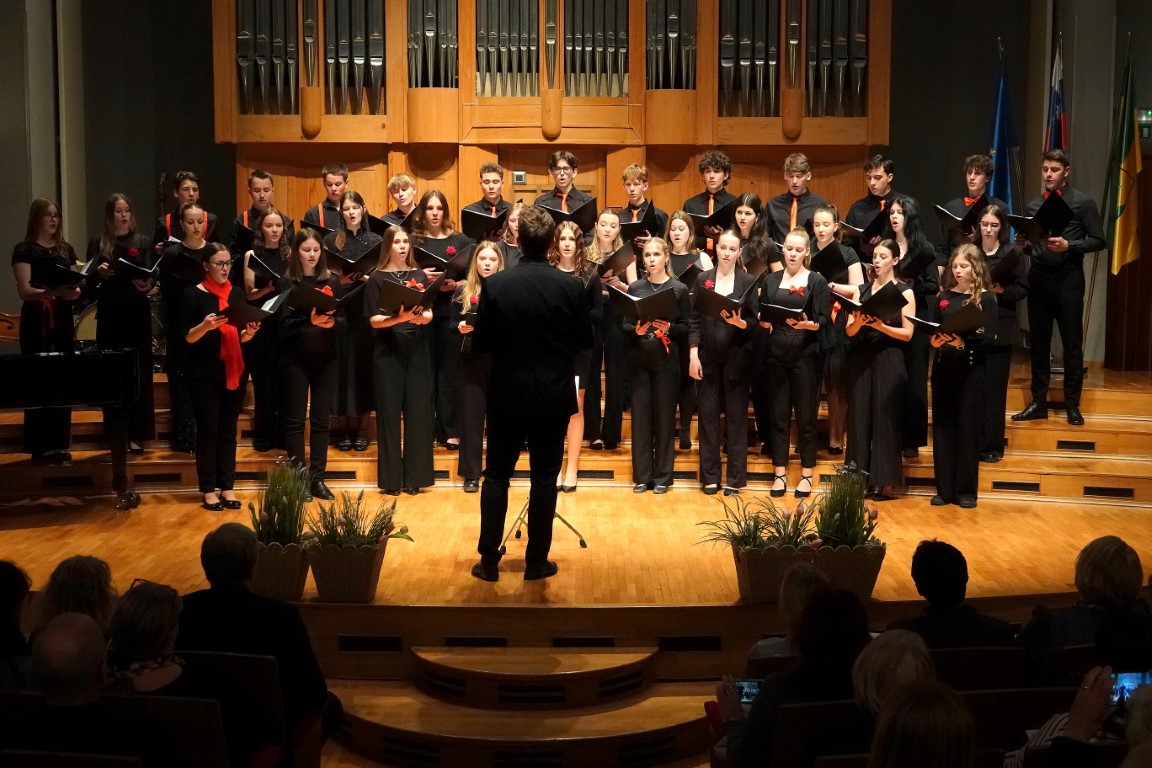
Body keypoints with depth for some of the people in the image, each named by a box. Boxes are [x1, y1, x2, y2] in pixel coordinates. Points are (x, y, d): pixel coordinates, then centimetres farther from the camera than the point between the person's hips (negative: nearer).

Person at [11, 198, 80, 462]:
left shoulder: (66, 249, 15)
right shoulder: (24, 249, -2)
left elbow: (75, 285, 16)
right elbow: (24, 290, -12)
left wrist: (74, 292, -8)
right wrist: (52, 292, -29)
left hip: (62, 319, 5)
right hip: (36, 321, -5)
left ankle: (59, 444, 12)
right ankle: (41, 446, -3)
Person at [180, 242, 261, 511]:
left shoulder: (237, 293, 9)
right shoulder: (194, 295, -5)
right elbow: (187, 337, -8)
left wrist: (249, 332, -9)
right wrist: (204, 326, -26)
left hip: (234, 370, 4)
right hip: (204, 373, -4)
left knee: (228, 430, 7)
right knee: (208, 430, -2)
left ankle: (227, 487, 12)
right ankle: (208, 489, 6)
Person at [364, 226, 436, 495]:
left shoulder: (420, 276, 9)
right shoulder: (377, 278, 0)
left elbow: (429, 314, 5)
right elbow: (374, 320, -6)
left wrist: (420, 317, -17)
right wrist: (399, 317, -23)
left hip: (417, 349, 2)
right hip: (388, 350, -2)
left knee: (417, 410, 1)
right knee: (389, 411, 0)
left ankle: (415, 476, 9)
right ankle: (391, 478, 7)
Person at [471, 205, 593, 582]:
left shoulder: (495, 285, -10)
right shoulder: (569, 286, -9)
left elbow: (480, 343, -4)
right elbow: (585, 340, 1)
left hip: (507, 395, 0)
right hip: (553, 396, 0)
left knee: (496, 476, 10)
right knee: (544, 477, 8)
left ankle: (489, 560, 12)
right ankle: (537, 561, 13)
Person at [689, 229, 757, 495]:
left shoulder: (748, 281, 1)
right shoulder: (702, 279, 5)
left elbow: (755, 321, 0)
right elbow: (694, 319, 2)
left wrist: (740, 322, -22)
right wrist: (693, 354, -6)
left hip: (736, 357, -1)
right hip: (708, 356, 1)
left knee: (736, 416, 3)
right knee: (708, 415, 4)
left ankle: (735, 478, 9)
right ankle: (709, 476, 12)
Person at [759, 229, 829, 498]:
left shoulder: (817, 281, 0)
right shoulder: (770, 280, 9)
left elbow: (824, 320, -7)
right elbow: (762, 318, 9)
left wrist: (808, 324, -26)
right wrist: (765, 321, -13)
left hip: (805, 354, -2)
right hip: (777, 354, 3)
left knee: (805, 415, 3)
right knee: (779, 415, 6)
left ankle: (806, 474, 12)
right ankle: (780, 473, 14)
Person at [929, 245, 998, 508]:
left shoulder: (985, 298, -1)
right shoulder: (943, 296, 10)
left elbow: (988, 338, -9)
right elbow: (933, 331, 11)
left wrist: (963, 342, -25)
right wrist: (935, 339, -11)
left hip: (970, 370, -4)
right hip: (943, 368, 4)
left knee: (967, 427, 0)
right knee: (942, 426, 4)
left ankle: (966, 490, 7)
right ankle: (944, 488, 10)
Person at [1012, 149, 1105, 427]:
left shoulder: (1083, 203, 0)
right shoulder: (1033, 205, 12)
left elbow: (1097, 241, -3)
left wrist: (1069, 245, -17)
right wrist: (1024, 244, -5)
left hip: (1068, 278, -4)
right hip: (1038, 278, 4)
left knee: (1072, 343, 1)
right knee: (1038, 342, 7)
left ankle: (1072, 405, 8)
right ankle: (1039, 402, 14)